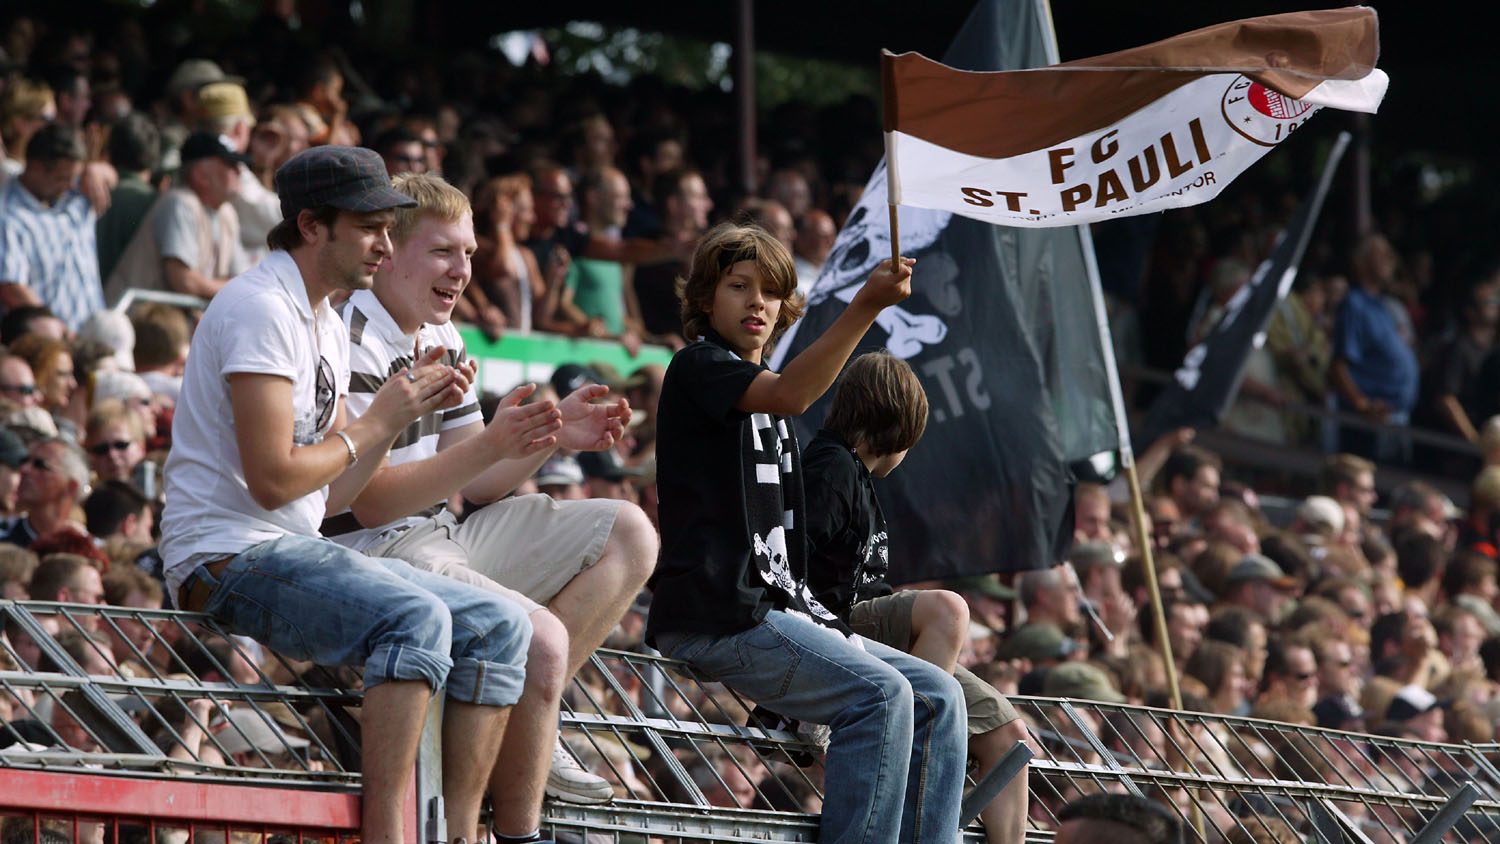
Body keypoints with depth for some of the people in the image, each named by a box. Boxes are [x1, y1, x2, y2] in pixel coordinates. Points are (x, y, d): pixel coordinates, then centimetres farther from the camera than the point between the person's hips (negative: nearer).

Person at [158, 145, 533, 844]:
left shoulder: (325, 326, 19)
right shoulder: (262, 308, -13)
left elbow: (330, 493, 14)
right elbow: (273, 480, -20)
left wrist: (407, 403, 3)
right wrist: (378, 421, -8)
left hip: (299, 550, 10)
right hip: (229, 559, -10)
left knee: (498, 625, -1)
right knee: (415, 619, -32)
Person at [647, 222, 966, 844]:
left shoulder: (759, 388, 25)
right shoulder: (698, 367, -3)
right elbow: (788, 395, -26)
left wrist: (811, 612, 15)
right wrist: (866, 306, -34)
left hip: (773, 608, 9)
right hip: (716, 615, -9)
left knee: (937, 697, 0)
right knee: (880, 694, -25)